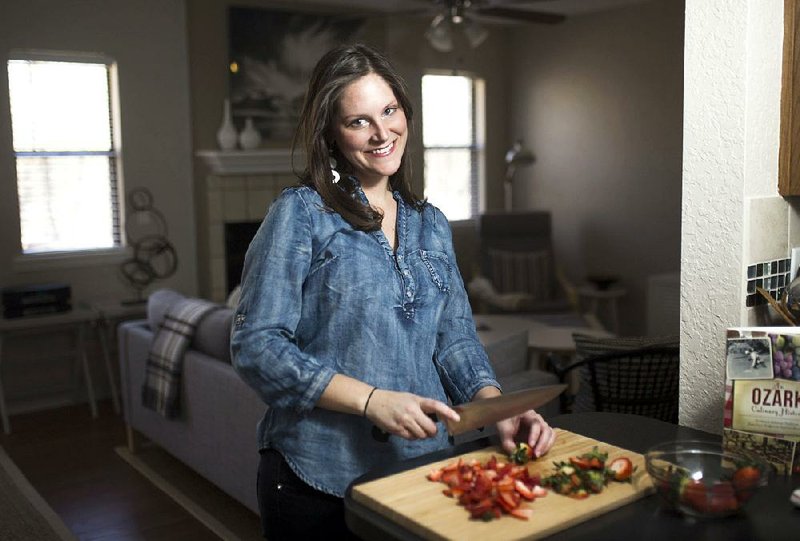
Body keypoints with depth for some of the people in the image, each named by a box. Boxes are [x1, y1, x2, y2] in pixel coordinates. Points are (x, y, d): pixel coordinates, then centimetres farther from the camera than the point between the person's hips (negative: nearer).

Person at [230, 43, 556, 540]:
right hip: (320, 476, -4)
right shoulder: (300, 214, -9)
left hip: (421, 467, 5)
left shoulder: (431, 225, 8)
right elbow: (256, 346, -14)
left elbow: (456, 338, 7)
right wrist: (372, 400, -21)